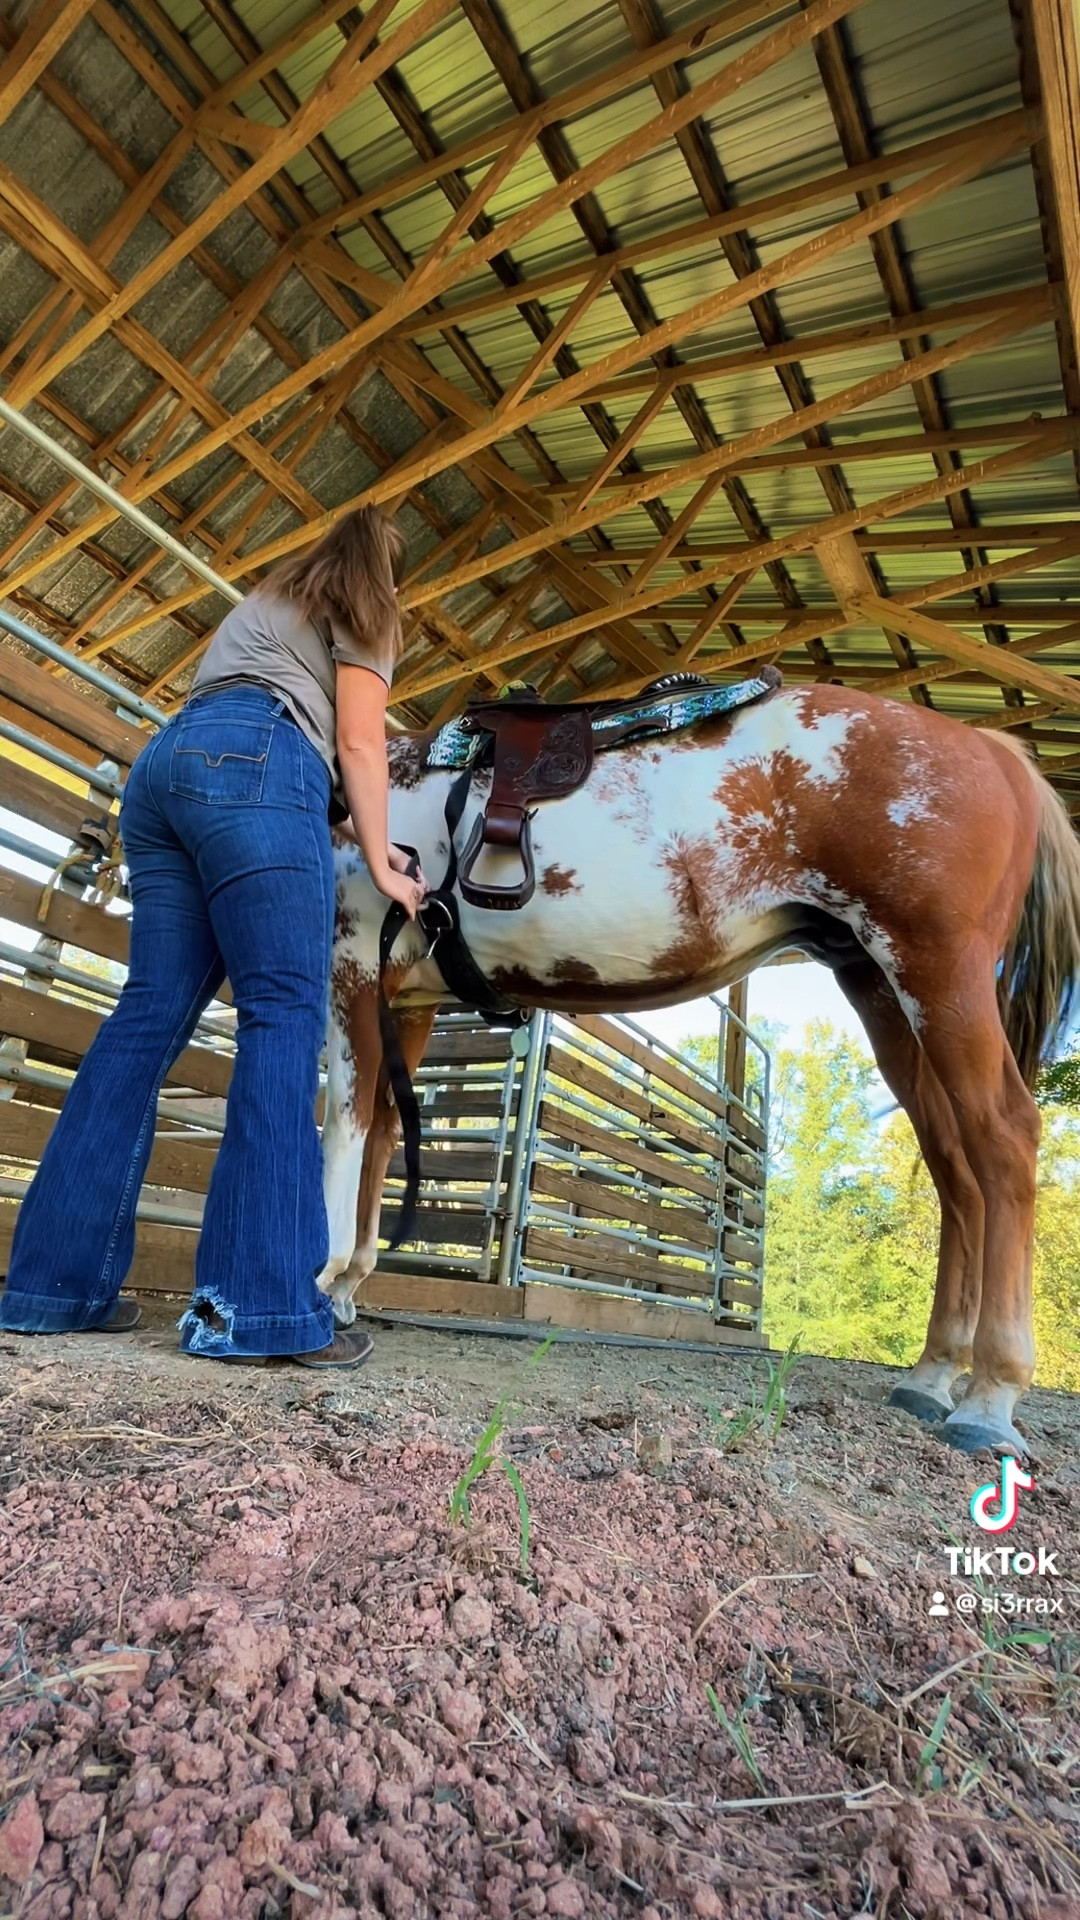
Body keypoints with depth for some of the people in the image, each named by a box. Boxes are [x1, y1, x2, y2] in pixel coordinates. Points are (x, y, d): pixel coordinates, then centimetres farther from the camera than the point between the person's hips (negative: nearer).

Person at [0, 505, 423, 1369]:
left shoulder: (263, 600, 41)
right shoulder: (364, 613, 19)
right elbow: (358, 743, 4)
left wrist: (344, 824, 48)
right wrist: (380, 860, 9)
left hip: (163, 764, 8)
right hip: (255, 766, -7)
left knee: (150, 1014, 0)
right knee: (284, 1012, -17)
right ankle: (258, 1304, -24)